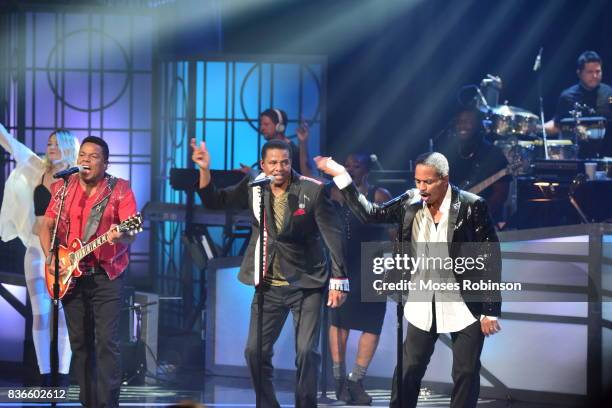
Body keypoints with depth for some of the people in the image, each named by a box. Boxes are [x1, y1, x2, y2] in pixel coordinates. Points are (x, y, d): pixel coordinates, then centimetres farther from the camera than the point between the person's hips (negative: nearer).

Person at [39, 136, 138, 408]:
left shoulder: (119, 189, -5)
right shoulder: (63, 187, 6)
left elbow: (131, 231, -13)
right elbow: (46, 226, 10)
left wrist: (121, 236, -36)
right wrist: (50, 258, -5)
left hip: (106, 275, -4)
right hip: (70, 275, 4)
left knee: (107, 341, -11)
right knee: (80, 342, 8)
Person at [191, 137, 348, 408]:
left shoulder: (312, 190, -11)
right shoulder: (253, 188, 0)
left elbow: (332, 235, -9)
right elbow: (214, 201, 5)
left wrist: (339, 281, -12)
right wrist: (205, 170, -11)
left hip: (306, 285, -3)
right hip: (268, 286, 4)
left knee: (307, 352, -9)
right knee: (255, 351, 1)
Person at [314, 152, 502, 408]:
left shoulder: (471, 207, -14)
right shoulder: (410, 205, -2)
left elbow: (490, 259, -12)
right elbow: (369, 214, 3)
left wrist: (491, 311, -14)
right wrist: (340, 175, -5)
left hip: (464, 307, -4)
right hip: (424, 307, 4)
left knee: (466, 374, 4)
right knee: (408, 372, 8)